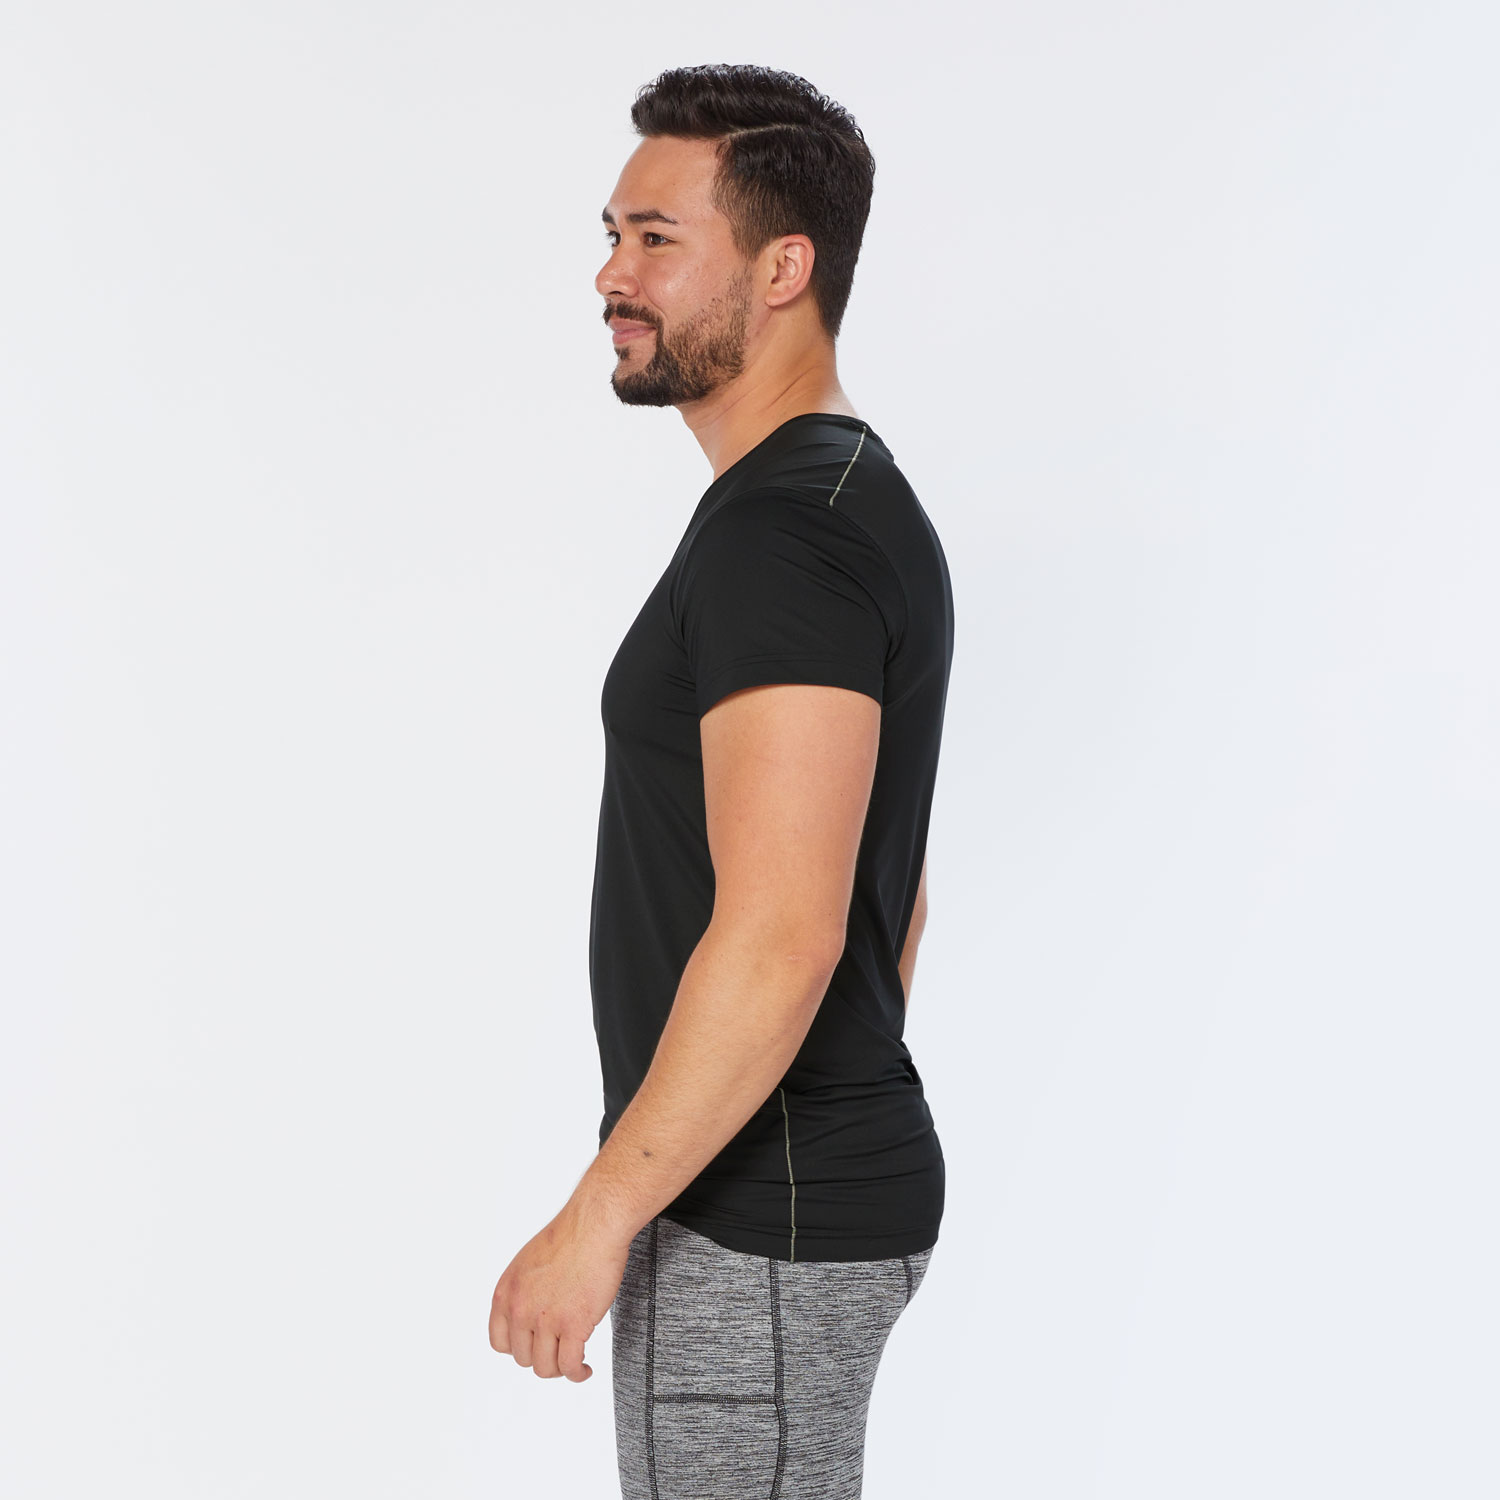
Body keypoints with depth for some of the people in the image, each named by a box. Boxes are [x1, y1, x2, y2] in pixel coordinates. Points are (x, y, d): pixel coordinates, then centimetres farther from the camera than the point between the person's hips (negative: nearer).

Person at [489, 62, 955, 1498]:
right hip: (816, 1184, 10)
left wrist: (595, 1218, -22)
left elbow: (779, 941, -28)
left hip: (758, 1226, -10)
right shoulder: (857, 505, 11)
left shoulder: (780, 540, -22)